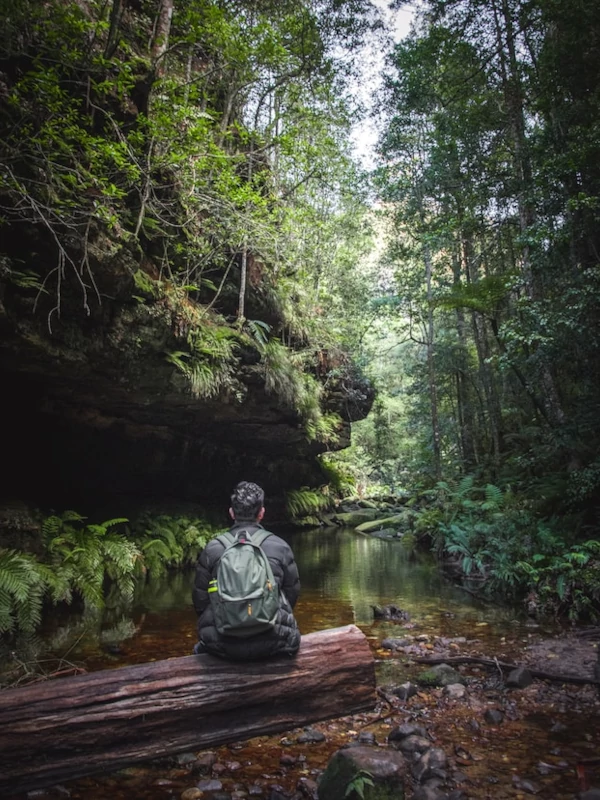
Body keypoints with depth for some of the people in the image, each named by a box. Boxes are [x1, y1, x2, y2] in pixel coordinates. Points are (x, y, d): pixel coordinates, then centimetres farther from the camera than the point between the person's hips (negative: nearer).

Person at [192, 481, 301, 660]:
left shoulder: (212, 549, -3)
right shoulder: (280, 546, -3)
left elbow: (200, 599, 3)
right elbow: (292, 593, 5)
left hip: (222, 645, 1)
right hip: (272, 644, 0)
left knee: (201, 648, 32)